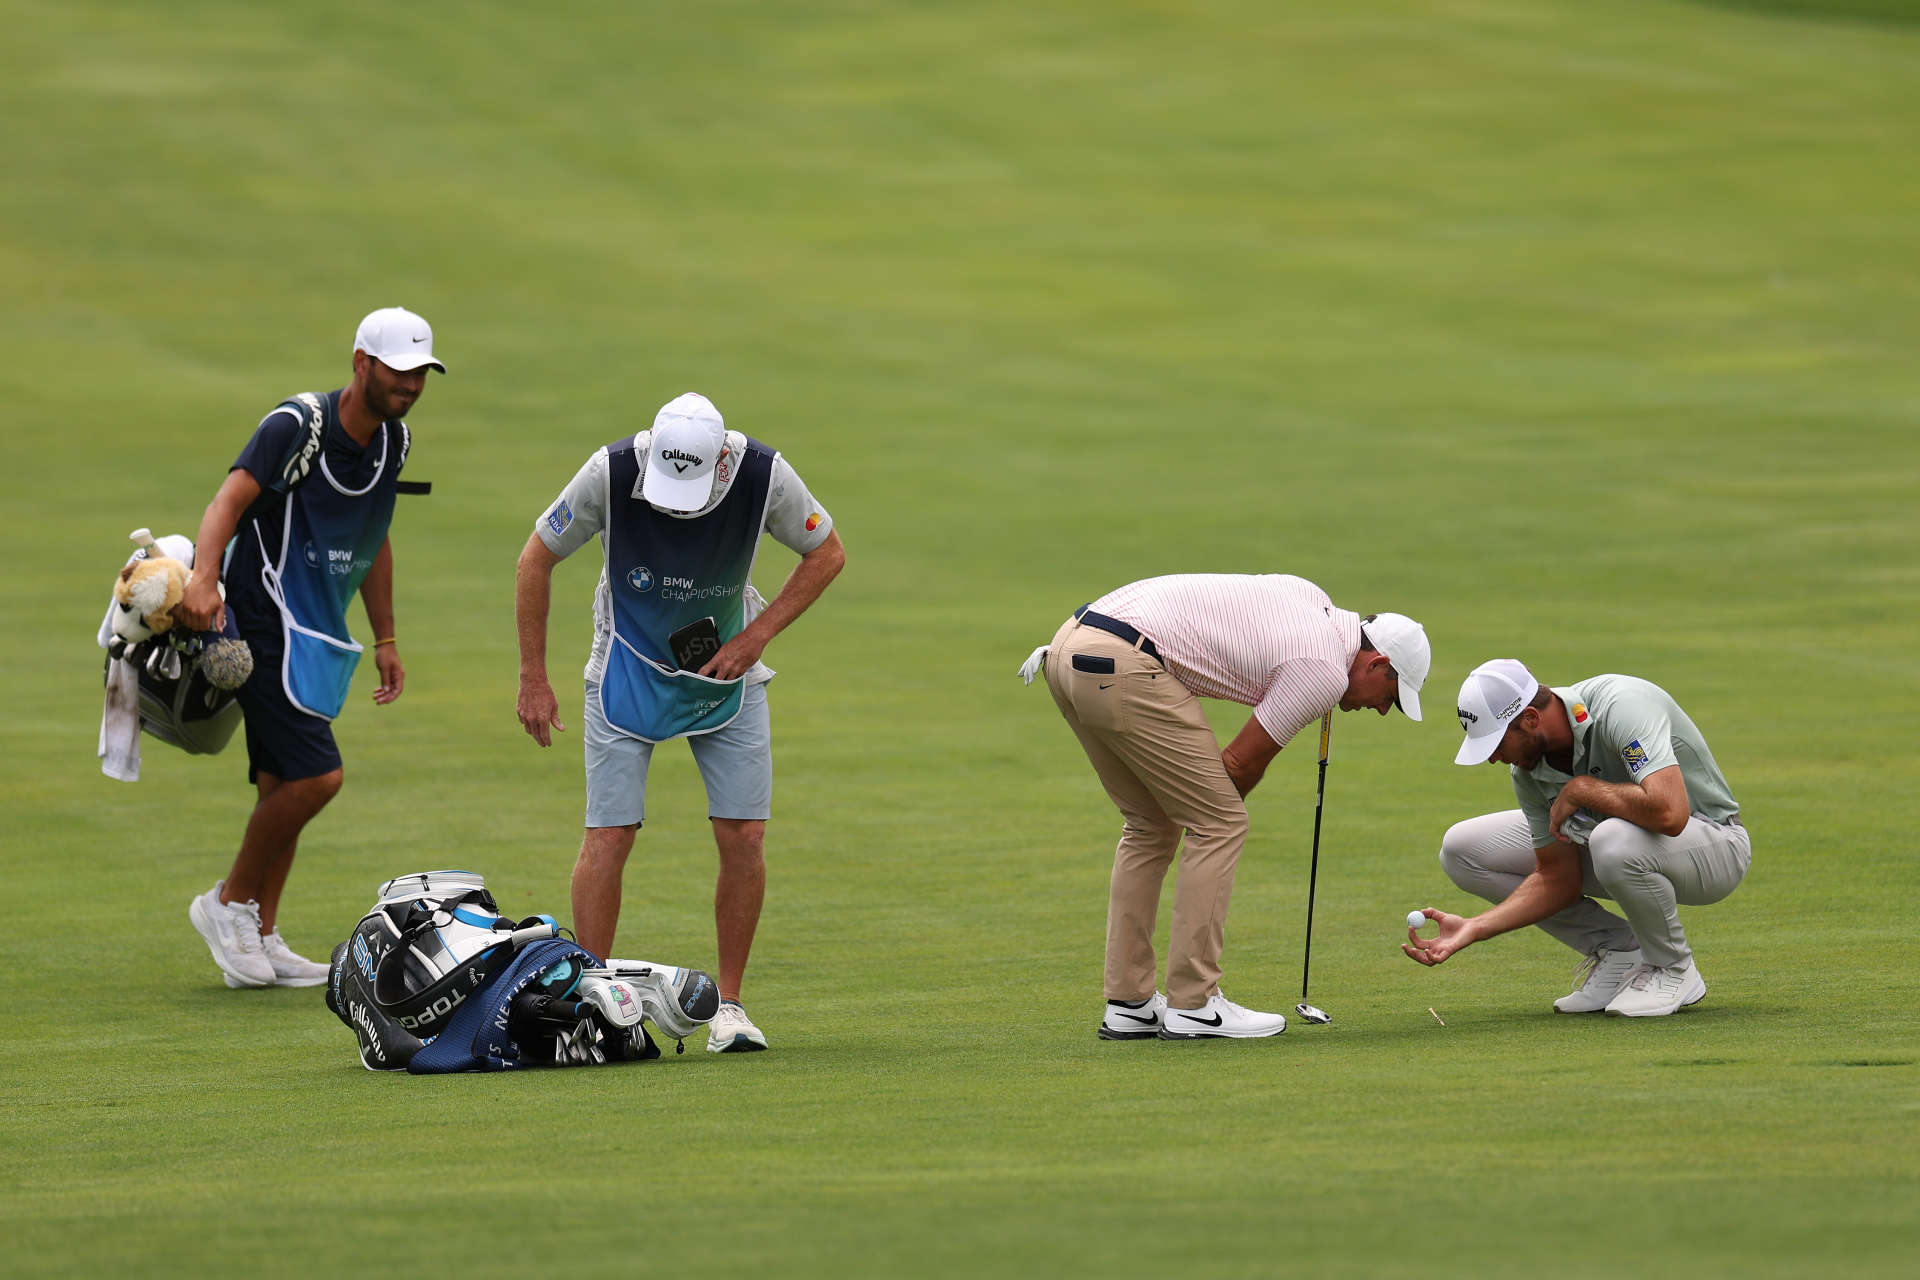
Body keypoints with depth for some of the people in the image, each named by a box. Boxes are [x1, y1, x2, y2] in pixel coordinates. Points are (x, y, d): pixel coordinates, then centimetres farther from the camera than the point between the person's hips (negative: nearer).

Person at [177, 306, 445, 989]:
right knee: (316, 775, -15)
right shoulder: (298, 424, -17)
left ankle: (262, 937, 15)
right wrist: (204, 576, -47)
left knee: (284, 788, 9)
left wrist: (385, 640, 24)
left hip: (318, 632, 8)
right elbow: (230, 499, -29)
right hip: (266, 622, -8)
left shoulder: (394, 439, 9)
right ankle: (230, 902, 2)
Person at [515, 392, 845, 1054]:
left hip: (727, 668, 1)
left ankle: (728, 1005, 7)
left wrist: (755, 637, -12)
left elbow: (827, 553, -3)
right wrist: (533, 679, -9)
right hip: (629, 668, -1)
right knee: (608, 836, -9)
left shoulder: (764, 474, -22)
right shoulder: (612, 471, -25)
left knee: (744, 833, -6)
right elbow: (536, 559, -10)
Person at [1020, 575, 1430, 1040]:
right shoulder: (1327, 672, -3)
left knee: (1151, 826, 19)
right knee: (1219, 825, 0)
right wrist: (1214, 802, 24)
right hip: (1122, 667, -10)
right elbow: (1242, 764, 4)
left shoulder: (1312, 597, 22)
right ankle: (1192, 1006, 2)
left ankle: (1128, 1004, 19)